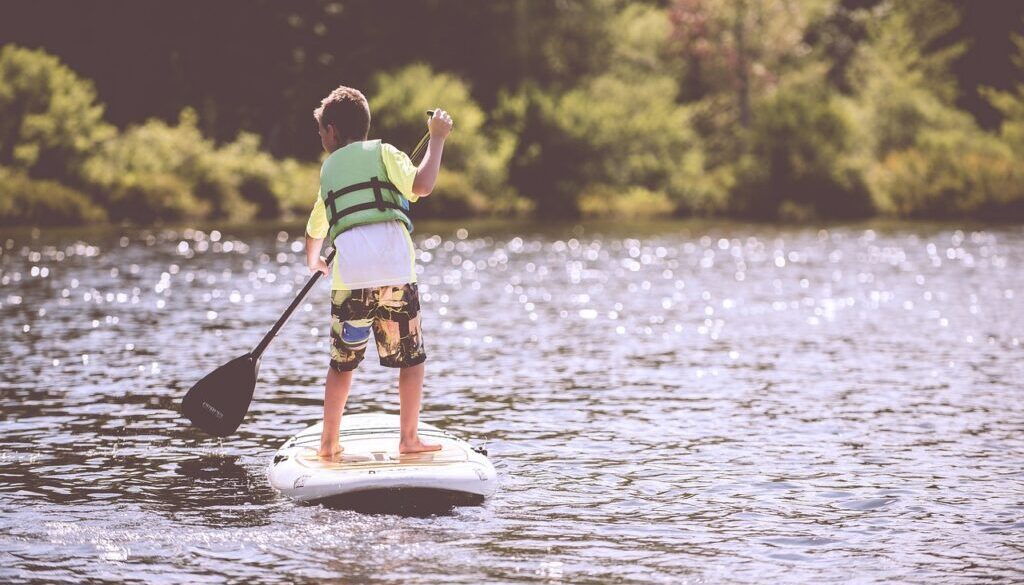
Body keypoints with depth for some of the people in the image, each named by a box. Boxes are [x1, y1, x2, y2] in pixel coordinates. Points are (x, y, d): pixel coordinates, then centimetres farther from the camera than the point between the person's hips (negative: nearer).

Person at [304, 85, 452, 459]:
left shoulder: (328, 169, 23)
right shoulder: (382, 153, 11)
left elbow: (316, 229, 37)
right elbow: (422, 185, -8)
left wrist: (313, 261, 58)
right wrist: (437, 138, 5)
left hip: (349, 277, 3)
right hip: (396, 273, -3)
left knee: (342, 363, 14)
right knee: (412, 359, 9)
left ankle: (329, 443, 15)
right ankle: (409, 439, 8)